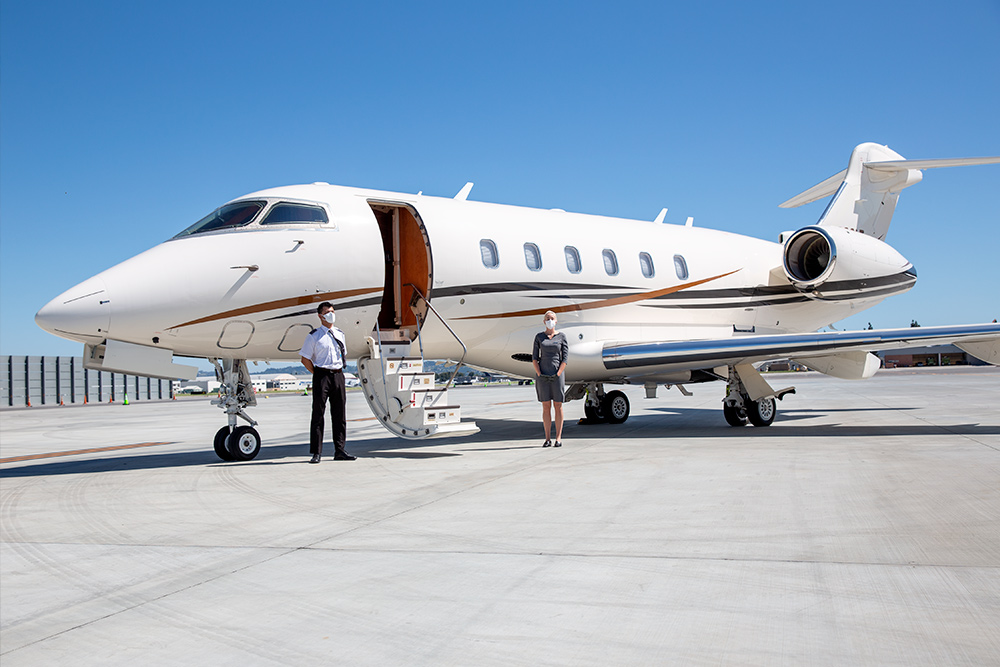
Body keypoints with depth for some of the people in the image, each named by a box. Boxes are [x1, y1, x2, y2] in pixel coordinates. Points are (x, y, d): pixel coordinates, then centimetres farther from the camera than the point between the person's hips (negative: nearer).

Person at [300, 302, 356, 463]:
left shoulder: (339, 334, 15)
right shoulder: (314, 335, 0)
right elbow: (305, 359, -1)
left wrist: (338, 371, 12)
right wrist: (319, 375, -5)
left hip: (338, 374, 5)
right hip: (321, 374, -5)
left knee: (339, 413, 6)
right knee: (318, 413, -2)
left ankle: (339, 450, 14)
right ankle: (316, 452, 3)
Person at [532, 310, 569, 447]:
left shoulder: (561, 337, 3)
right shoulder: (539, 337, 6)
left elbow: (565, 358, -1)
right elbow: (534, 357, 4)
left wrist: (558, 375, -9)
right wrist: (539, 374, -6)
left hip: (557, 374, -1)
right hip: (542, 375, 1)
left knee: (558, 406, 1)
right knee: (546, 407, 3)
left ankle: (558, 438, 5)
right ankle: (547, 438, 8)